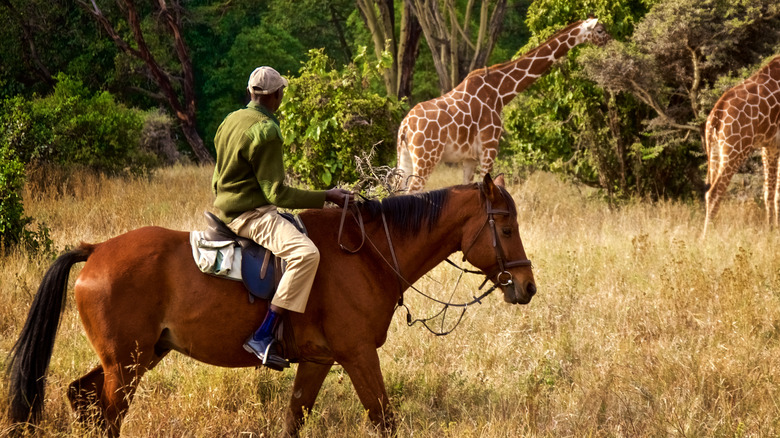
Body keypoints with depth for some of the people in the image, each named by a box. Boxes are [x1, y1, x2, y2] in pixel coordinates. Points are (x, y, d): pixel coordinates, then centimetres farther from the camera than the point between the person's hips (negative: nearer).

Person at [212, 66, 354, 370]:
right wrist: (326, 197, -16)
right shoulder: (266, 131, -17)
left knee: (303, 227, 31)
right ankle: (262, 337, -34)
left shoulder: (230, 121, 12)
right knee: (306, 253, -30)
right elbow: (277, 193, -18)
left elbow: (217, 180, 20)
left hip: (227, 208, 11)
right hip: (252, 214, -11)